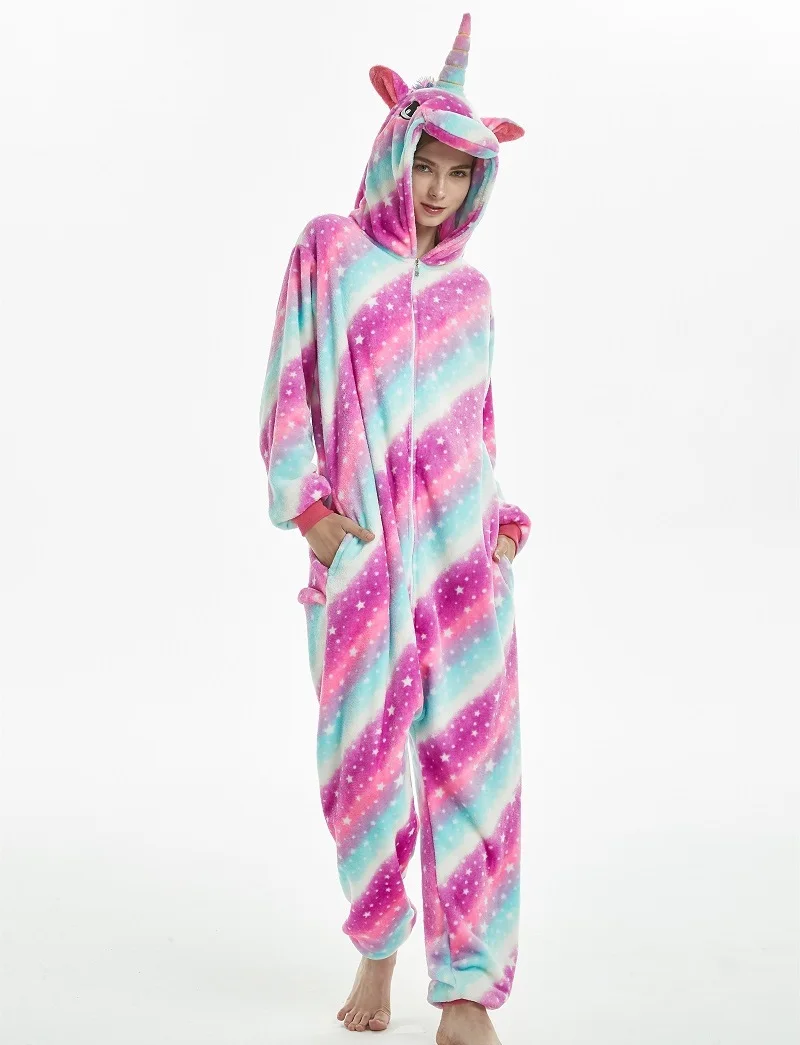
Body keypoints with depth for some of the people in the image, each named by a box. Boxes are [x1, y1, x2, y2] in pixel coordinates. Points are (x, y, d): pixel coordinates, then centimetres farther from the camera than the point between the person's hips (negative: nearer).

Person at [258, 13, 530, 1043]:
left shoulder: (469, 290, 15)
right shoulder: (329, 250, 8)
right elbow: (287, 390, 4)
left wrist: (505, 523, 7)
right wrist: (310, 507, -6)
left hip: (462, 551, 2)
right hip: (358, 550, -1)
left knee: (470, 751, -3)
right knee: (362, 755, 3)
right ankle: (377, 948, 24)